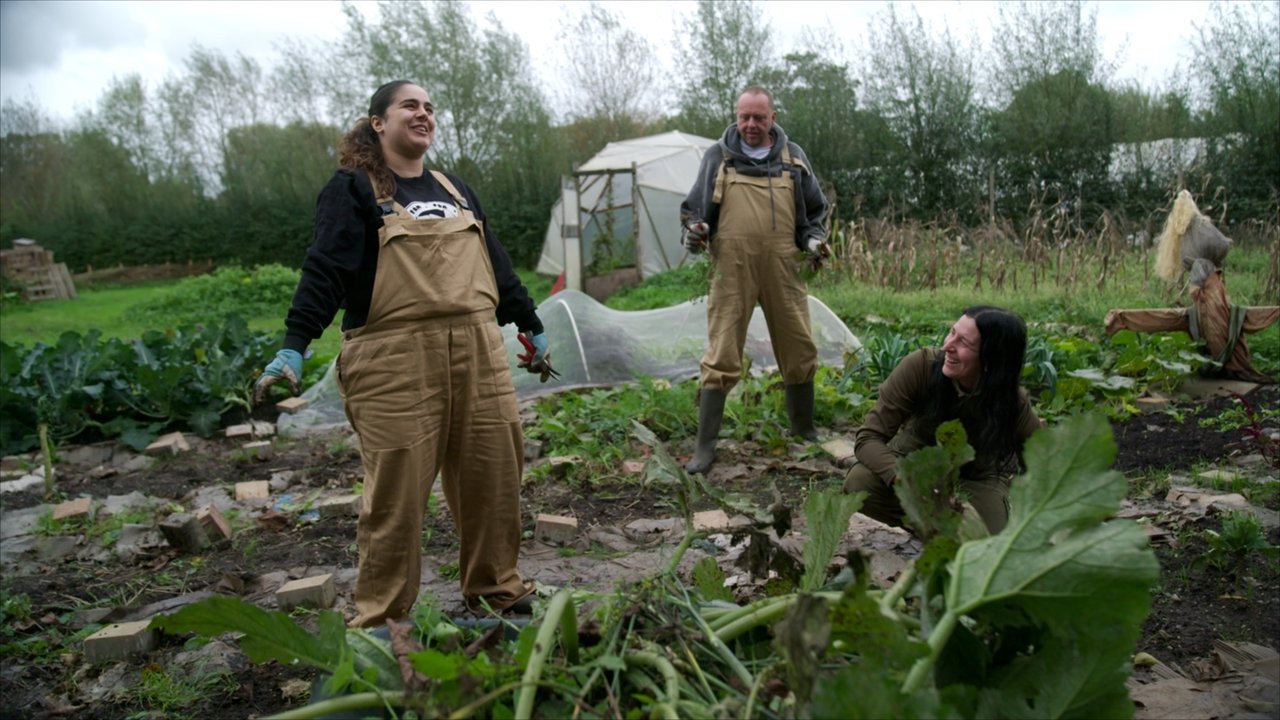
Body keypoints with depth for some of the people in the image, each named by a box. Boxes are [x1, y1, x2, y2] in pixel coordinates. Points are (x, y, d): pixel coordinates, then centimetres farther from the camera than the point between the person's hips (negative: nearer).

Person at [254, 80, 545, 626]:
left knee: (494, 475, 7)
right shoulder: (353, 189, 3)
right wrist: (294, 346, -18)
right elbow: (325, 269, -8)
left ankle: (497, 591, 25)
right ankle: (380, 621, 11)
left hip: (477, 352, 6)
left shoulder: (455, 189, 22)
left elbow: (495, 263, 28)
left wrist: (530, 326, 30)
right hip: (394, 360, -6)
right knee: (397, 492, -4)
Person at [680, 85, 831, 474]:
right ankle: (705, 446, 3)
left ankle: (805, 431, 29)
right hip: (732, 270, -2)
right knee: (721, 357, -3)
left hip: (782, 270, 3)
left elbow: (814, 210, 20)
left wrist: (814, 238, 1)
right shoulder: (718, 155, 6)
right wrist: (694, 231, -9)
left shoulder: (793, 157, 11)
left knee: (799, 351, 10)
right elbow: (695, 208, 11)